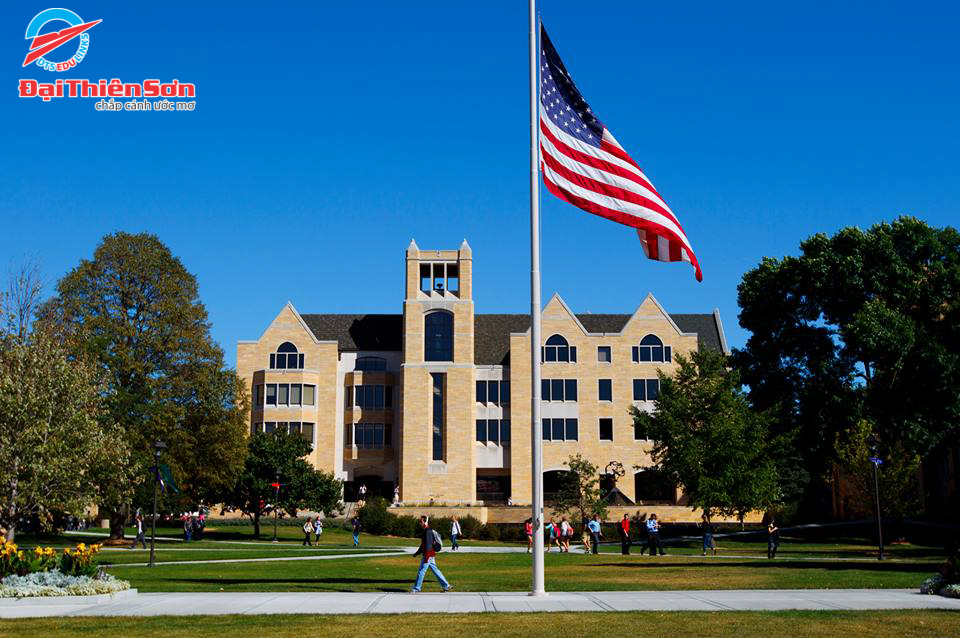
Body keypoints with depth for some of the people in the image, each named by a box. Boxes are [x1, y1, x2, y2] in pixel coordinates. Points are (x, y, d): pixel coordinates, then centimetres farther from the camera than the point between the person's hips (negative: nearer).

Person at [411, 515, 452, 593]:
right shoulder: (424, 531, 16)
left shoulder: (428, 531, -16)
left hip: (428, 555, -10)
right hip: (430, 556, 10)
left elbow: (428, 545, -22)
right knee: (435, 570, 12)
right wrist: (417, 553, 29)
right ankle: (446, 585, 13)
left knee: (421, 571, -4)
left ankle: (416, 589, 3)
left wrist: (426, 557, -25)